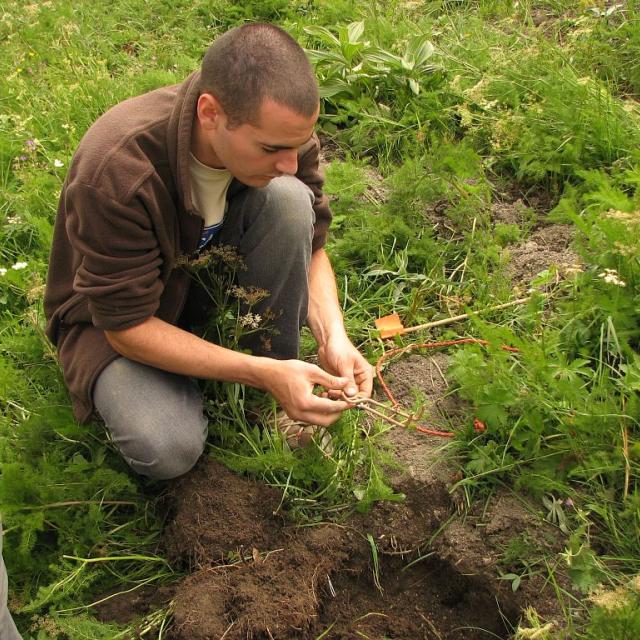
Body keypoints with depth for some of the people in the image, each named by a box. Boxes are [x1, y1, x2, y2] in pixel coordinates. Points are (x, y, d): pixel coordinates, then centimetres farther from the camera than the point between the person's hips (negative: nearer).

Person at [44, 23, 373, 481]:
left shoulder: (281, 130, -21)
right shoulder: (114, 173, -37)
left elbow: (311, 244, -6)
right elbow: (127, 326, -29)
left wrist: (332, 335, -25)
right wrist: (264, 374, -34)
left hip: (215, 276, 4)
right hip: (114, 315, -4)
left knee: (288, 198, -27)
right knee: (167, 450, -31)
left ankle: (268, 401, -11)